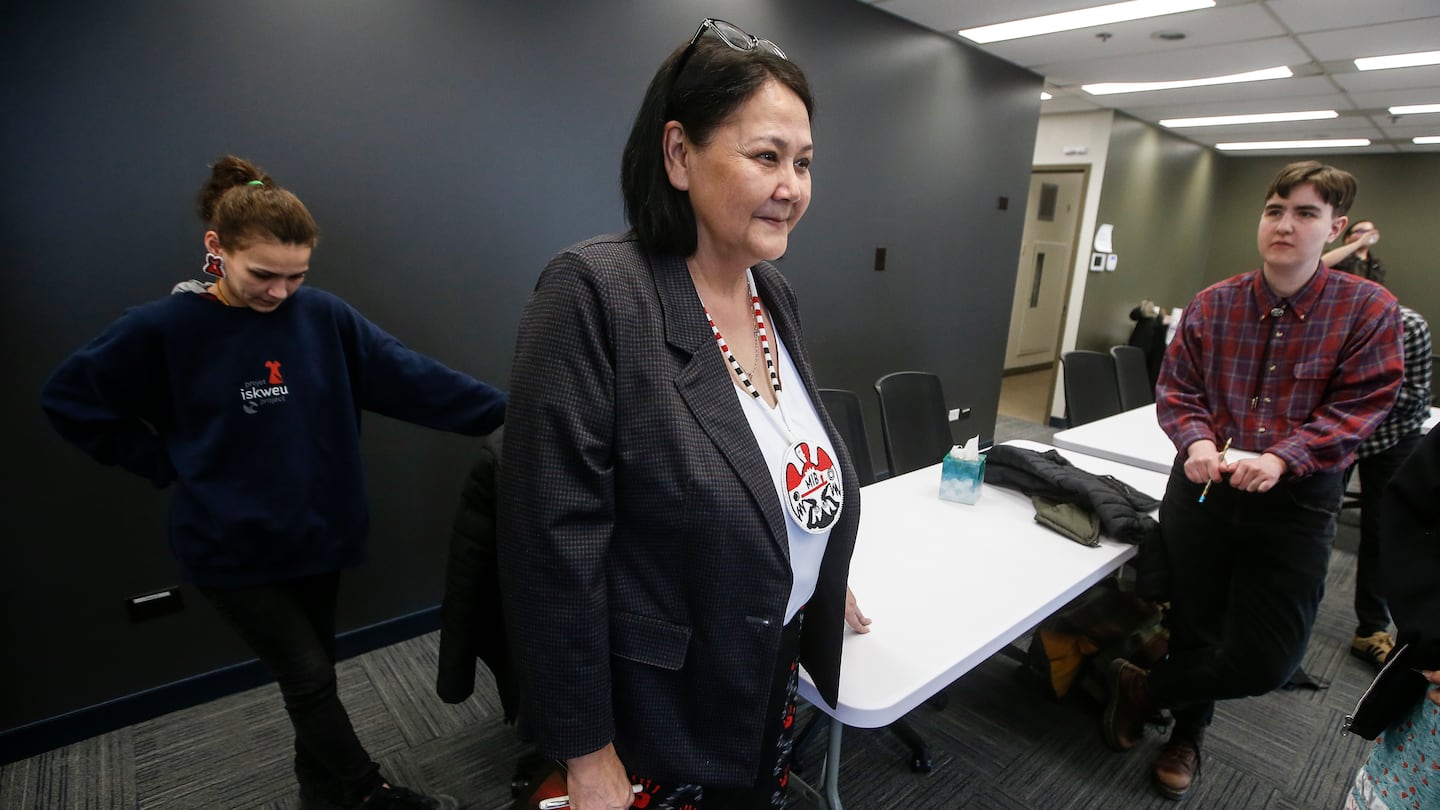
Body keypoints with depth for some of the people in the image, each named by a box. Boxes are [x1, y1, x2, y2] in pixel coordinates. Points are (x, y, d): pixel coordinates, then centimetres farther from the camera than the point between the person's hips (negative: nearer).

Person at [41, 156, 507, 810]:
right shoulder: (163, 328, -10)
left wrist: (504, 410, -18)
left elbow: (411, 377, -11)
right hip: (231, 548, -3)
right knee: (309, 678, 3)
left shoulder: (323, 317, -5)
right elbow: (69, 399, 3)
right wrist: (170, 464, -5)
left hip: (316, 532, 3)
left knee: (314, 675, 18)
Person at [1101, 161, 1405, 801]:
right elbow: (1175, 389, 1)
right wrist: (1197, 441, -18)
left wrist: (1280, 459, -24)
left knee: (1265, 661, -1)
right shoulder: (1212, 304, 0)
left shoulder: (1370, 310, -5)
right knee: (1195, 629, 15)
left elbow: (1358, 409, -9)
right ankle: (1188, 732, 43)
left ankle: (1144, 687, 28)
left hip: (1296, 502, -1)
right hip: (1201, 487, 1)